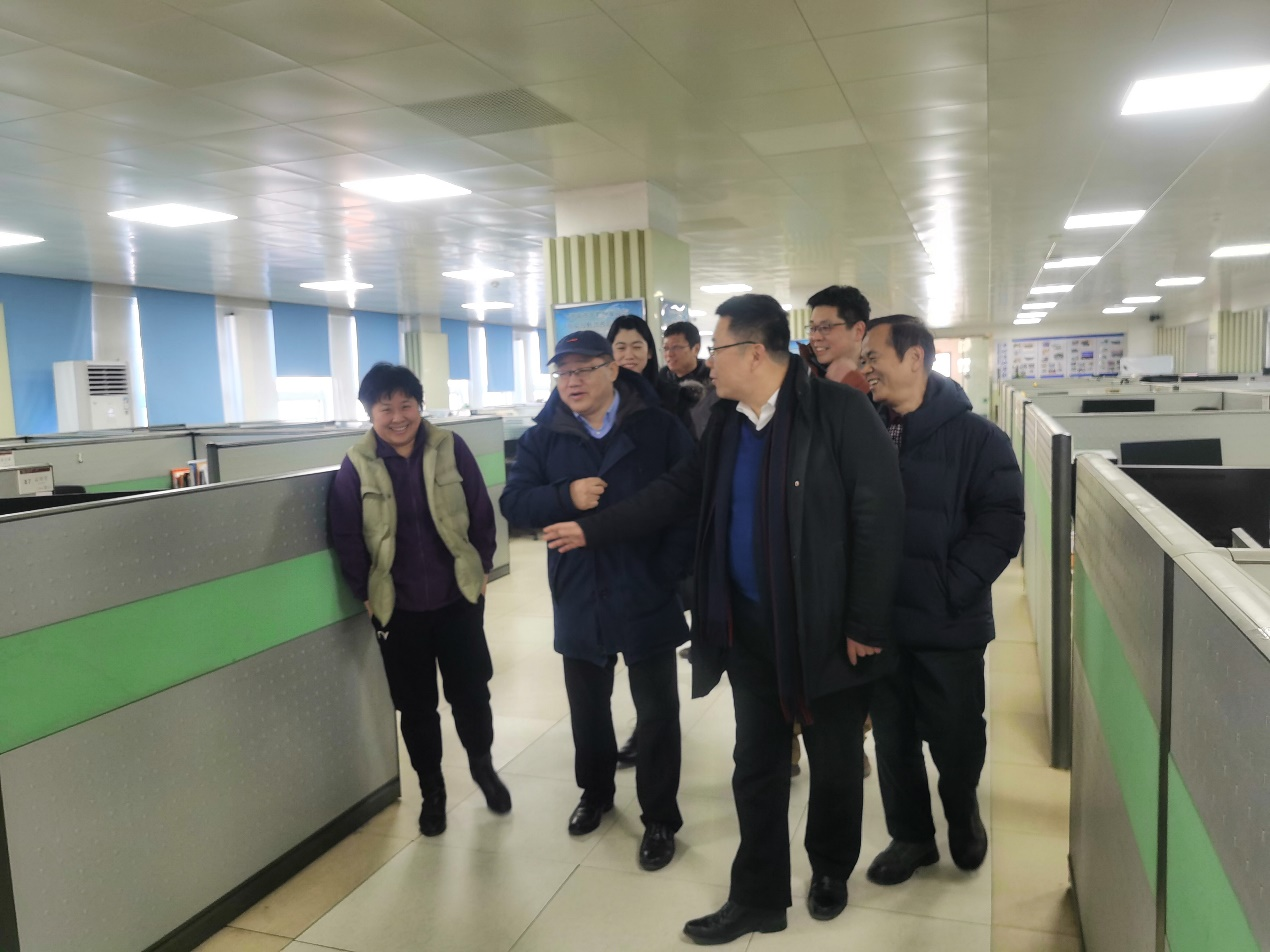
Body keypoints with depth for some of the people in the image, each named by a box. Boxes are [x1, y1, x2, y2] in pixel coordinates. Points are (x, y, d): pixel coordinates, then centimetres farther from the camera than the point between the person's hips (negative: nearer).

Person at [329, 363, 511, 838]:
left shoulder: (450, 448, -6)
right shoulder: (356, 466, -7)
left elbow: (481, 513, 1)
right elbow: (346, 539, -2)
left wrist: (482, 569, 1)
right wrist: (366, 594, -1)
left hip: (459, 598, 0)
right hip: (398, 608, 0)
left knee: (470, 692, 11)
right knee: (416, 705, 11)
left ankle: (482, 764, 38)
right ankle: (431, 789, 32)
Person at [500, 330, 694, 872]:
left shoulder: (660, 428, -6)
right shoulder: (544, 436, 2)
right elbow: (513, 502, -4)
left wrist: (670, 571, -15)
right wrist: (566, 496, -22)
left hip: (647, 597, -3)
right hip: (579, 599, 3)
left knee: (657, 711, 8)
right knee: (587, 706, 20)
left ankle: (660, 819, 25)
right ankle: (595, 792, 43)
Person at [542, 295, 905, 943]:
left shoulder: (839, 411, -15)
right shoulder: (725, 422, 5)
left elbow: (879, 514, -17)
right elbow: (678, 492, 12)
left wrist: (866, 624, -17)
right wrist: (592, 530, 9)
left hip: (826, 629, -5)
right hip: (750, 627, 5)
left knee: (835, 763, 15)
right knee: (756, 766, 15)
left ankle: (831, 874, 42)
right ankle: (758, 898, 33)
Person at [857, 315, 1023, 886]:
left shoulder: (974, 436, -7)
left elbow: (1001, 522, -13)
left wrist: (950, 588, -18)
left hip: (949, 624, -3)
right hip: (879, 620, 3)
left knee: (957, 737, 13)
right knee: (892, 736, 14)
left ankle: (963, 814, 43)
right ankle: (910, 835, 35)